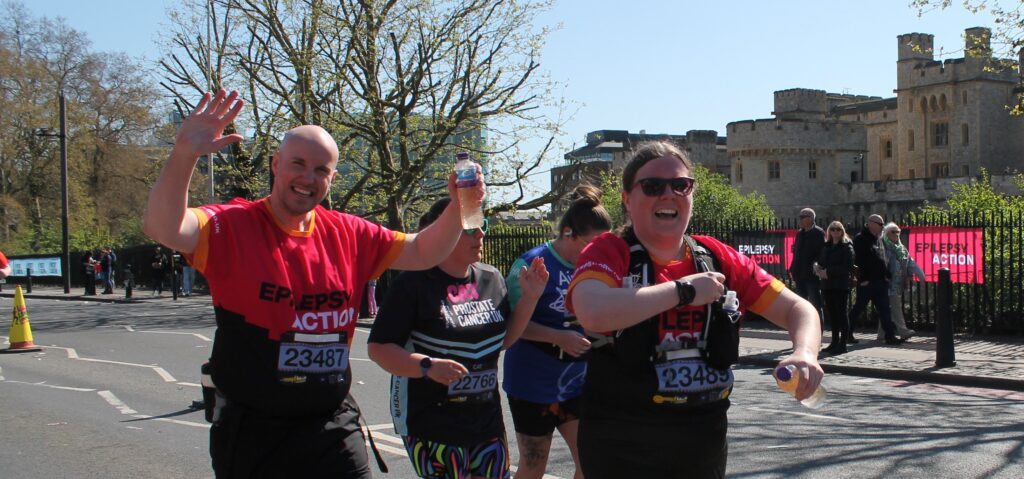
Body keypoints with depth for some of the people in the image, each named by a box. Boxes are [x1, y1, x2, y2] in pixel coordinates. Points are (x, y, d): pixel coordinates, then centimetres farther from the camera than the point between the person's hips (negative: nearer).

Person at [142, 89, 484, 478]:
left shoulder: (348, 234, 4)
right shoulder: (232, 226, -9)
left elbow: (423, 253, 12)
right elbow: (163, 228, -26)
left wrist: (459, 207, -5)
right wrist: (184, 154, -40)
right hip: (250, 430, -3)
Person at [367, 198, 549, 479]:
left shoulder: (491, 279, 8)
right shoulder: (414, 284, -12)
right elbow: (378, 348, -14)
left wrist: (530, 297, 5)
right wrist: (428, 366, -28)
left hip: (487, 421, 6)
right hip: (432, 424, -6)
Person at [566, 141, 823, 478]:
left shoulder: (719, 258, 4)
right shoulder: (608, 253, -9)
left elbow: (797, 309, 7)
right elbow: (593, 313, -31)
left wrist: (804, 353, -16)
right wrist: (684, 290, -23)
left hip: (706, 441, 5)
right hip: (622, 448, -5)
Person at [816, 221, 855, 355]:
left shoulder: (846, 247, -3)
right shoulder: (827, 246, 16)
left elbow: (847, 267, -13)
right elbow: (821, 262, 16)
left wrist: (828, 272, -17)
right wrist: (818, 269, -7)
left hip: (841, 285, -6)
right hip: (827, 284, 6)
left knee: (841, 312, -5)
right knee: (831, 313, 7)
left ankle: (842, 344, -3)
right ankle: (835, 342, 15)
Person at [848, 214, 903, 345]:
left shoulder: (878, 239, 17)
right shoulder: (860, 239, -9)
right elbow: (858, 260, -15)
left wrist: (886, 275, 14)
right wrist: (863, 278, -19)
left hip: (880, 281, 7)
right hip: (866, 281, -7)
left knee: (884, 309, 3)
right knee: (859, 308, 2)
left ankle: (890, 336, 2)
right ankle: (847, 333, 14)